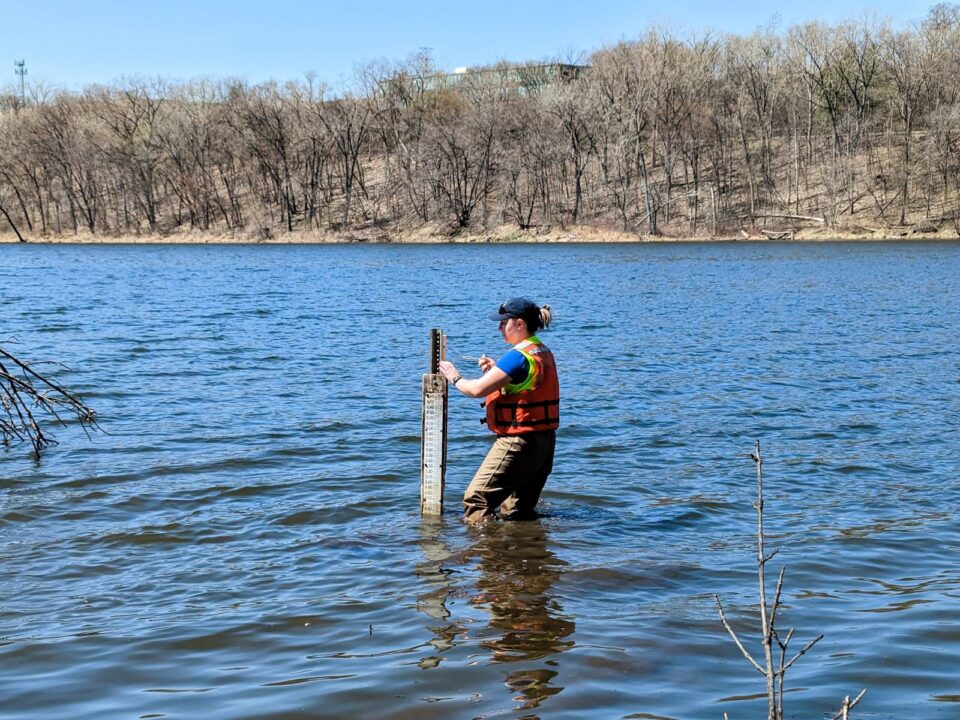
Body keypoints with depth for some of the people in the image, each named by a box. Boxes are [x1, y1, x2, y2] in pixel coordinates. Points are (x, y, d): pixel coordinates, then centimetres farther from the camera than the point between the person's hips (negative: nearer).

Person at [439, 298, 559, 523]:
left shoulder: (519, 356, -19)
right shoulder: (544, 353, 12)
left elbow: (478, 389, -20)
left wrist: (455, 378, 0)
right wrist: (496, 369, 11)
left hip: (518, 443, -10)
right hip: (544, 441, 10)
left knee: (476, 500, -4)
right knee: (519, 513, 17)